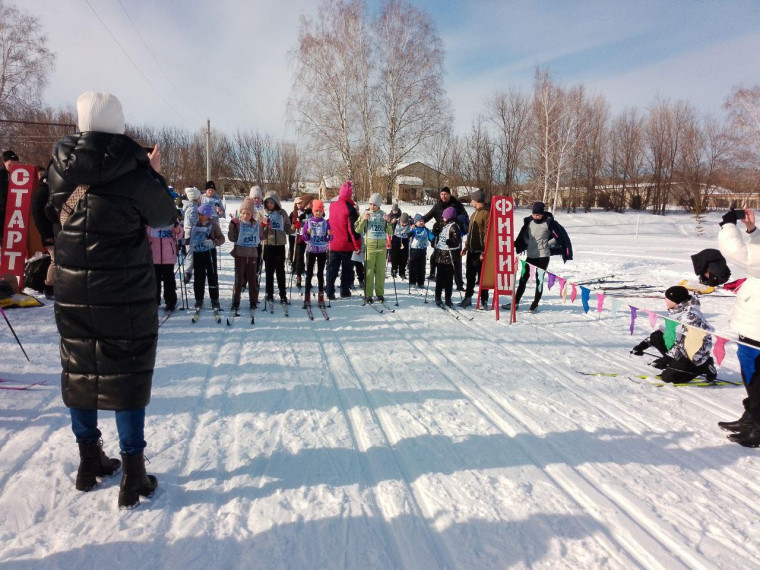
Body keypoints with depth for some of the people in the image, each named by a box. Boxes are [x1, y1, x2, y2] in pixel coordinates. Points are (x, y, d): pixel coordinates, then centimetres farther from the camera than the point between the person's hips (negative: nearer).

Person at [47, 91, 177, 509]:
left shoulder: (60, 170, 0)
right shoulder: (134, 174, -13)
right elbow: (166, 216, 1)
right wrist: (155, 176, 16)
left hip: (72, 295, 5)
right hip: (127, 295, -4)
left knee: (79, 372, 16)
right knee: (128, 376, 3)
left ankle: (89, 462, 30)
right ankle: (133, 476, 9)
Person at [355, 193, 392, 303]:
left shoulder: (383, 215, 9)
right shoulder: (365, 214, 4)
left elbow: (390, 232, 8)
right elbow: (358, 230, -3)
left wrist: (388, 222, -9)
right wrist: (363, 219, -16)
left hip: (382, 246, 2)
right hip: (369, 245, -2)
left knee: (381, 270, 4)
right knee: (369, 270, -4)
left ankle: (380, 293, 13)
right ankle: (368, 294, 0)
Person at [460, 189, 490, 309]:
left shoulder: (487, 213, -12)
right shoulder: (474, 214, 17)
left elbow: (488, 233, -18)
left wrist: (484, 250, -21)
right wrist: (466, 246, 18)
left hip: (480, 251, -9)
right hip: (472, 250, 9)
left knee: (482, 277, -1)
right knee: (470, 275, 14)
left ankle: (484, 300, 8)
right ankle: (468, 297, 23)